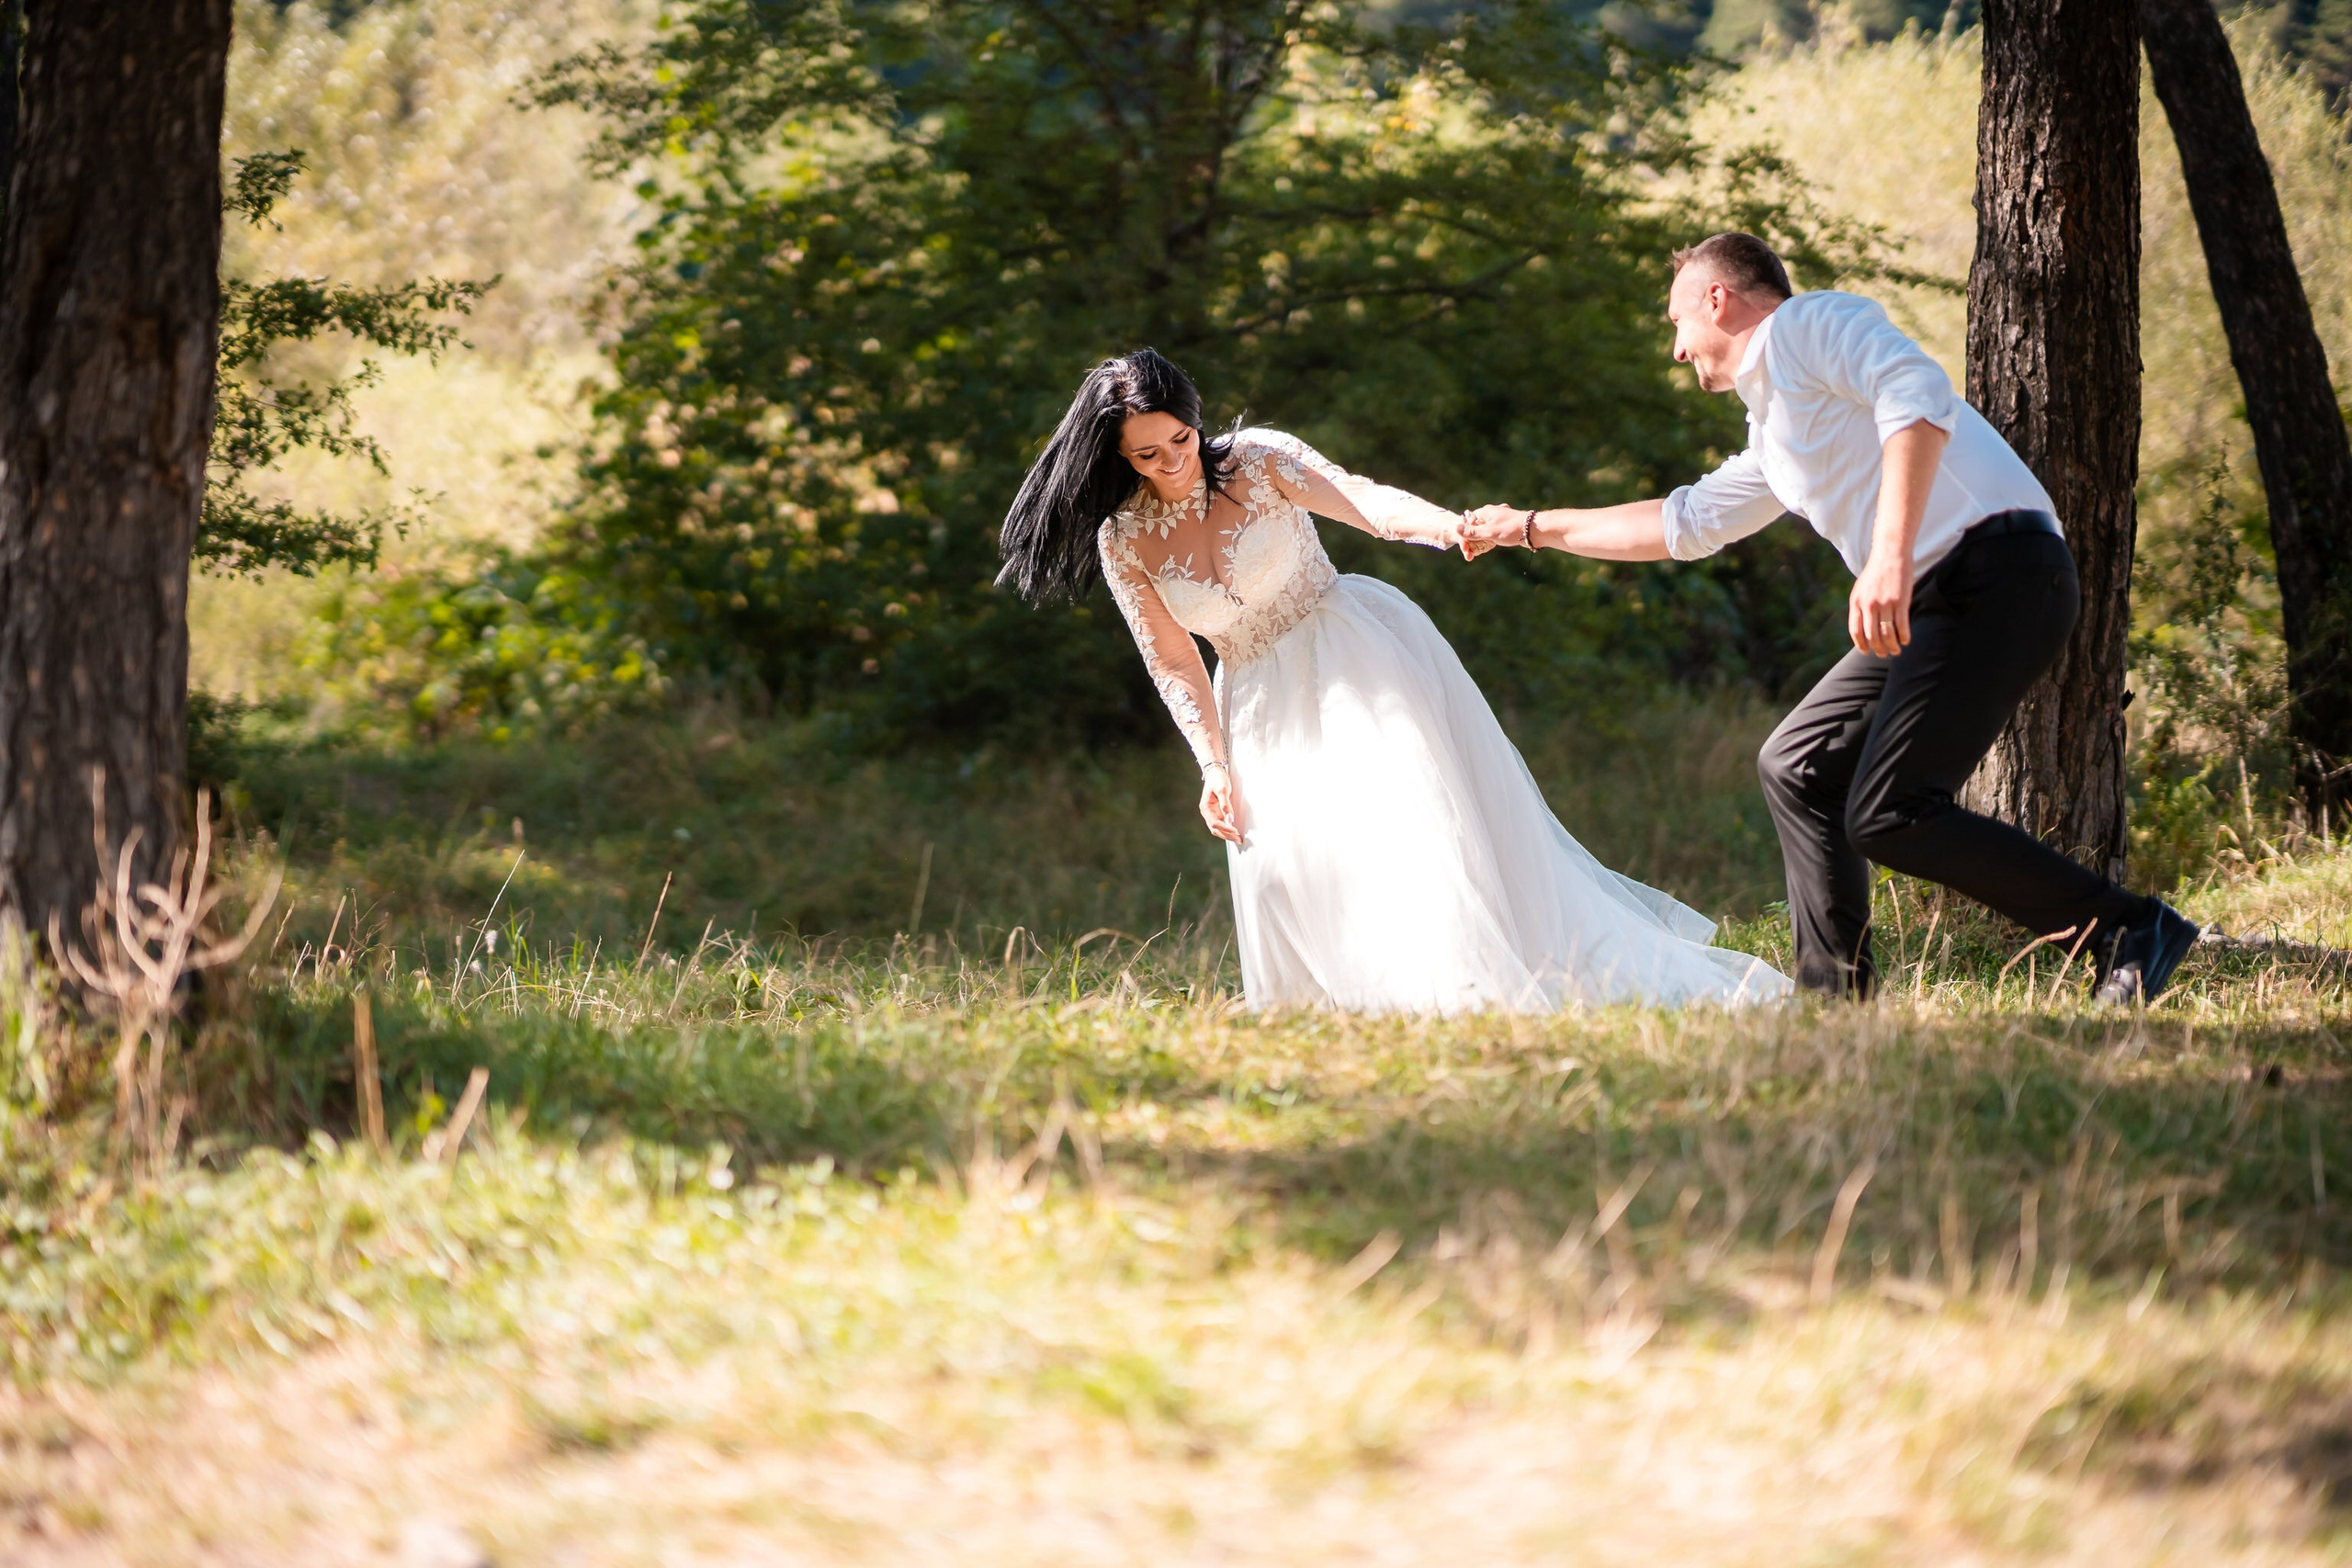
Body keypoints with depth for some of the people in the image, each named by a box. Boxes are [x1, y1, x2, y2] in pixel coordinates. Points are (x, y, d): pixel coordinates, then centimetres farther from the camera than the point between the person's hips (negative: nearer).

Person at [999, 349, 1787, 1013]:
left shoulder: (1257, 461, -12)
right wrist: (1214, 765, -9)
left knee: (1408, 815, -16)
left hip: (1356, 653, -3)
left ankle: (1482, 986, -18)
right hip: (1262, 701, 3)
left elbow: (1365, 501, -26)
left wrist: (1449, 525, -45)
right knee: (1277, 862, -11)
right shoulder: (1122, 542, -6)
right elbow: (1174, 664, 0)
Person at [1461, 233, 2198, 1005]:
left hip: (1998, 571, -10)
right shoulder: (1771, 438, 28)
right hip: (1939, 598, 10)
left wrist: (1891, 557, -28)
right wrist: (1531, 528, 46)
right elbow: (1685, 523, 41)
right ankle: (1835, 994, 12)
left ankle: (2128, 930, -13)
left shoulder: (1809, 325, 0)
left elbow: (1918, 394, -19)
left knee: (1890, 813, -16)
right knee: (1797, 767, 13)